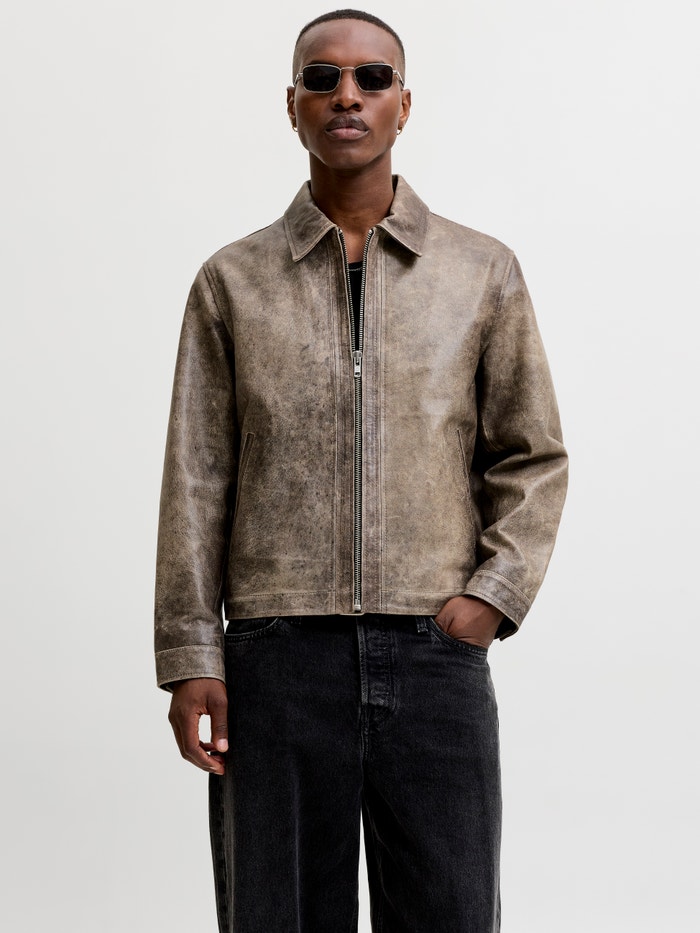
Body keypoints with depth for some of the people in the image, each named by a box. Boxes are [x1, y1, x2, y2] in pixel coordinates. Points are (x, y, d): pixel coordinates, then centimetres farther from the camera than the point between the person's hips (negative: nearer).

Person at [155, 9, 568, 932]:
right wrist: (189, 656, -1)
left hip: (435, 651, 0)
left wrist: (494, 594, -4)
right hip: (277, 655, 0)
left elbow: (534, 459, 10)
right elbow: (196, 483, 6)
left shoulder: (484, 273, 9)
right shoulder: (232, 282, 9)